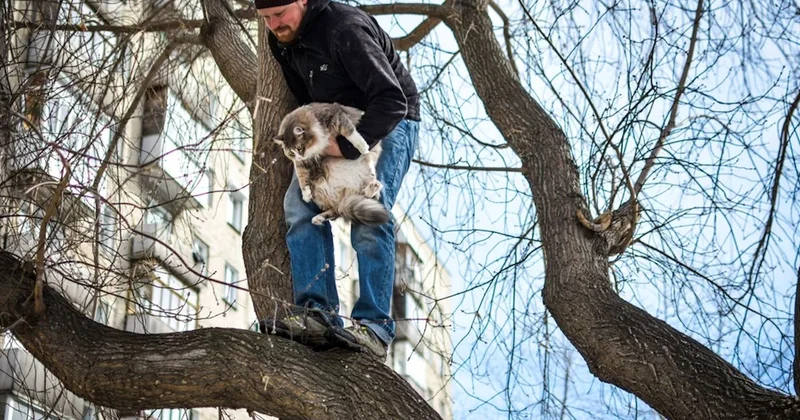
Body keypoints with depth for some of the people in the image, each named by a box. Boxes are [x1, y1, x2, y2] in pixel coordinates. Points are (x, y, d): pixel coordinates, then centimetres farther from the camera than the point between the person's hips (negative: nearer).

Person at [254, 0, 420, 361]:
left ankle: (375, 327, -25)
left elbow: (392, 100, -34)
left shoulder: (345, 29, -29)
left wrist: (348, 146, -37)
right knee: (300, 205, -12)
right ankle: (317, 315, -20)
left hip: (388, 124, -7)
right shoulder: (282, 39, -3)